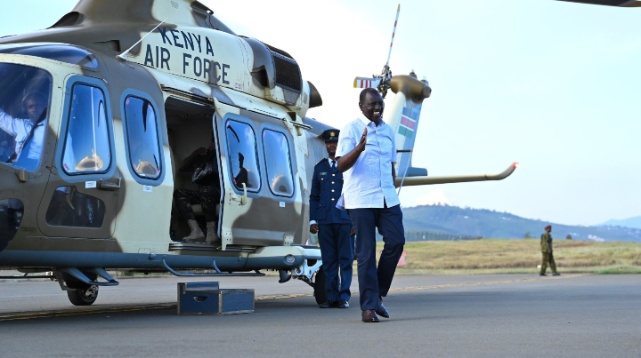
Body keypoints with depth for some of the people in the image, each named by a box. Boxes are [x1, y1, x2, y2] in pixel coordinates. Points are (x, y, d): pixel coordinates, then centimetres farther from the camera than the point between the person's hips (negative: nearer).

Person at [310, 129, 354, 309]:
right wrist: (312, 220, 7)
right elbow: (314, 196, 16)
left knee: (346, 259, -1)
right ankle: (331, 297, 7)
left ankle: (344, 296, 2)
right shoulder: (319, 167, 16)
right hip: (324, 220, 3)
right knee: (328, 260, 4)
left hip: (345, 219, -3)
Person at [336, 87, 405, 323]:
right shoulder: (351, 129, -3)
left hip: (387, 199, 5)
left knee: (396, 241, -6)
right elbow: (342, 165, -12)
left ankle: (378, 294, 11)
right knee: (366, 253, -3)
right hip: (361, 200, -5)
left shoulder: (388, 131, 15)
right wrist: (359, 148, -29)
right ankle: (368, 306, 1)